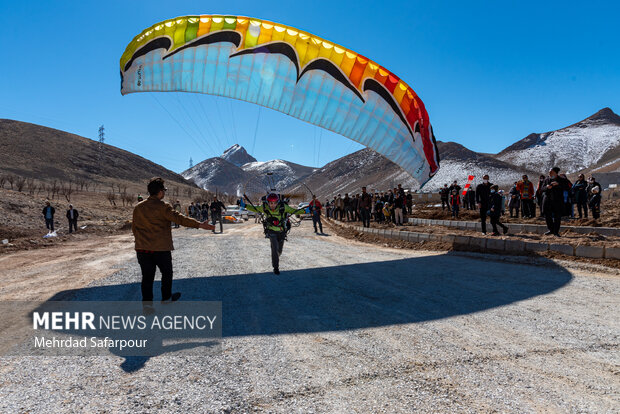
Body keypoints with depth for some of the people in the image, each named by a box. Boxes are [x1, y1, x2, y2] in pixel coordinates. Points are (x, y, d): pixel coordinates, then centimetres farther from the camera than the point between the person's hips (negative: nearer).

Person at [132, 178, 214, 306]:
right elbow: (179, 218, -21)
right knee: (167, 273, 16)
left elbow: (134, 228, 14)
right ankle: (166, 298, 28)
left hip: (142, 248, 5)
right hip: (161, 248, -4)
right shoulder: (163, 206, -11)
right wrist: (199, 224, -23)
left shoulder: (138, 207, 7)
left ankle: (147, 302, 7)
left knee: (147, 276, 9)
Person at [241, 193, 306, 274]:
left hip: (281, 232, 1)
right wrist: (245, 206, -11)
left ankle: (275, 258, 52)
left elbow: (294, 211, -14)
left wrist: (304, 211, -27)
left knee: (279, 250, 17)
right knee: (274, 248, -20)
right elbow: (255, 209, 0)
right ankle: (276, 267, -5)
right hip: (272, 231, -1)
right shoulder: (264, 207, -18)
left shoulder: (283, 207, -21)